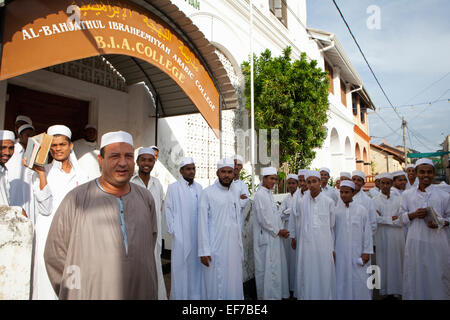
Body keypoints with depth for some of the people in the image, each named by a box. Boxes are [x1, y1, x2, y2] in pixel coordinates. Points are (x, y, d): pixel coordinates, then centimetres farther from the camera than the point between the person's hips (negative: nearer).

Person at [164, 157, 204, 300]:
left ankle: (196, 294, 23)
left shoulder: (198, 187, 9)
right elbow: (168, 209, -3)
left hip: (198, 235, 4)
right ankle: (180, 295, 17)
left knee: (195, 266, 10)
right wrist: (173, 230, -5)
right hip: (181, 236, -4)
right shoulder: (173, 188, -4)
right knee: (181, 267, 3)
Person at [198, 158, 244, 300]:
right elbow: (202, 223, -9)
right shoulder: (207, 193, -5)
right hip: (215, 250, -5)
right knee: (215, 285, 2)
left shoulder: (234, 195, 13)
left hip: (234, 249, 5)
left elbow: (237, 223, 15)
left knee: (233, 284, 11)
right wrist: (204, 251, -13)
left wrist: (240, 249, 13)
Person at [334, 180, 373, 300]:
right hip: (340, 253, 0)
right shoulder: (335, 210, 1)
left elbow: (367, 231, 3)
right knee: (341, 280, 4)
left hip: (357, 253, 0)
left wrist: (367, 252, -1)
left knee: (360, 281, 2)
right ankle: (342, 297, 19)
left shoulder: (362, 210, 2)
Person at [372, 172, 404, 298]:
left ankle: (396, 289, 17)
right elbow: (376, 219, -13)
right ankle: (385, 289, 12)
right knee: (384, 261, 2)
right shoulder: (375, 200, 0)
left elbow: (402, 220, -2)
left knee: (397, 261, 6)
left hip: (397, 235, 2)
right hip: (382, 235, -2)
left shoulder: (398, 199, 6)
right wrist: (392, 218, -8)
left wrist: (383, 218, -8)